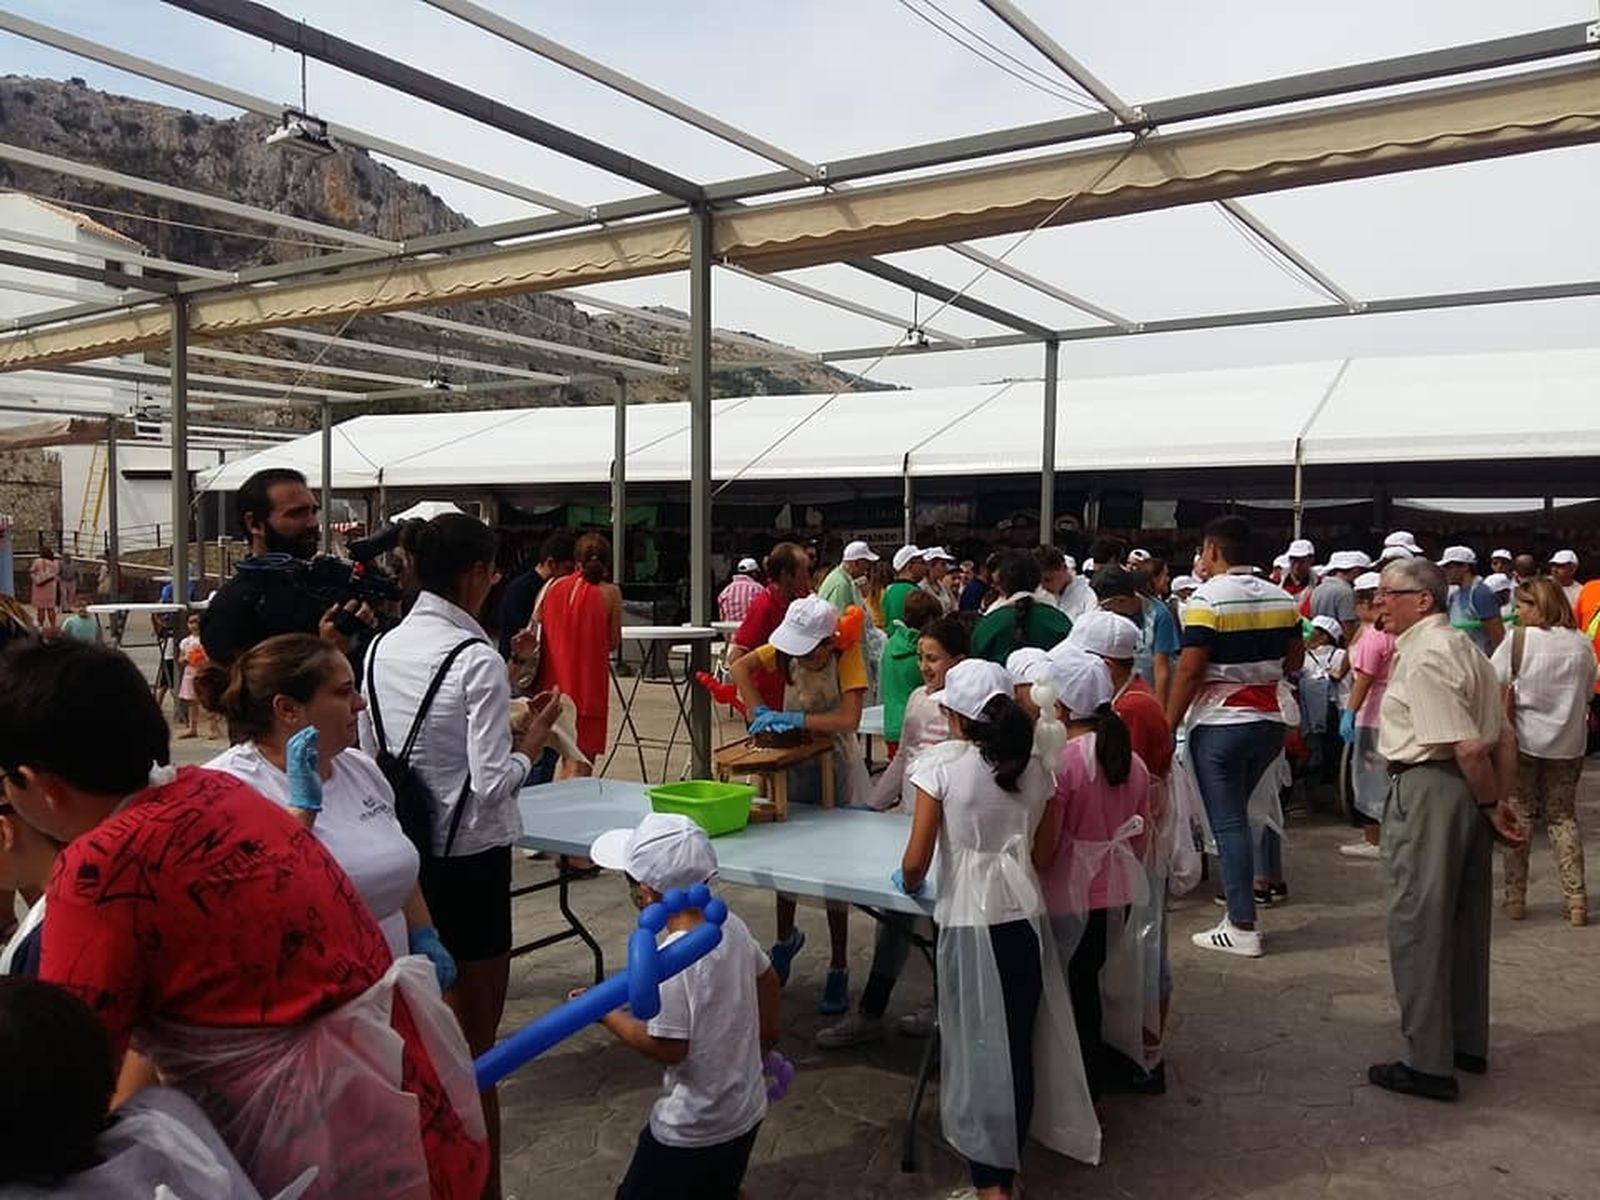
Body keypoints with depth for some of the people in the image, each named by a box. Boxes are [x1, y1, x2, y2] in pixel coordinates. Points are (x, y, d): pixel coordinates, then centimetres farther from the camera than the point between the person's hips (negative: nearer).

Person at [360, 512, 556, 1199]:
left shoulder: (381, 650, 0)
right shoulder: (478, 658, -18)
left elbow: (370, 755, 8)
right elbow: (492, 784, -20)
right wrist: (533, 742, -4)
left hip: (401, 854, 7)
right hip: (469, 860, -7)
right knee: (475, 1039, 7)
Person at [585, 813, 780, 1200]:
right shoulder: (731, 924, -6)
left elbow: (668, 1049, -22)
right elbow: (768, 980, 9)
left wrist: (606, 1013, -10)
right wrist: (765, 1040, 25)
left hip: (694, 1129, -8)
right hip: (746, 1109, 8)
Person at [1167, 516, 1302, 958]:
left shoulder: (1207, 599, -13)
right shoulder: (1282, 598, 7)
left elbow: (1190, 671, -17)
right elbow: (1294, 661, 15)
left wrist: (1168, 727, -11)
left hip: (1220, 723, -7)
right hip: (1272, 719, 7)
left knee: (1228, 822, -1)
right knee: (1238, 812, 20)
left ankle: (1242, 928, 3)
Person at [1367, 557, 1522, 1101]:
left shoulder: (1422, 657, -18)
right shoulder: (1463, 647, 13)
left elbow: (1469, 748, -23)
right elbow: (1504, 739, 14)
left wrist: (1491, 806, -10)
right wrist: (1500, 801, 11)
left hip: (1426, 790, -10)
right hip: (1467, 793, 10)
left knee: (1418, 925, 0)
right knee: (1465, 921, 19)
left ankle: (1428, 1063, 8)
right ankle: (1468, 1043, 33)